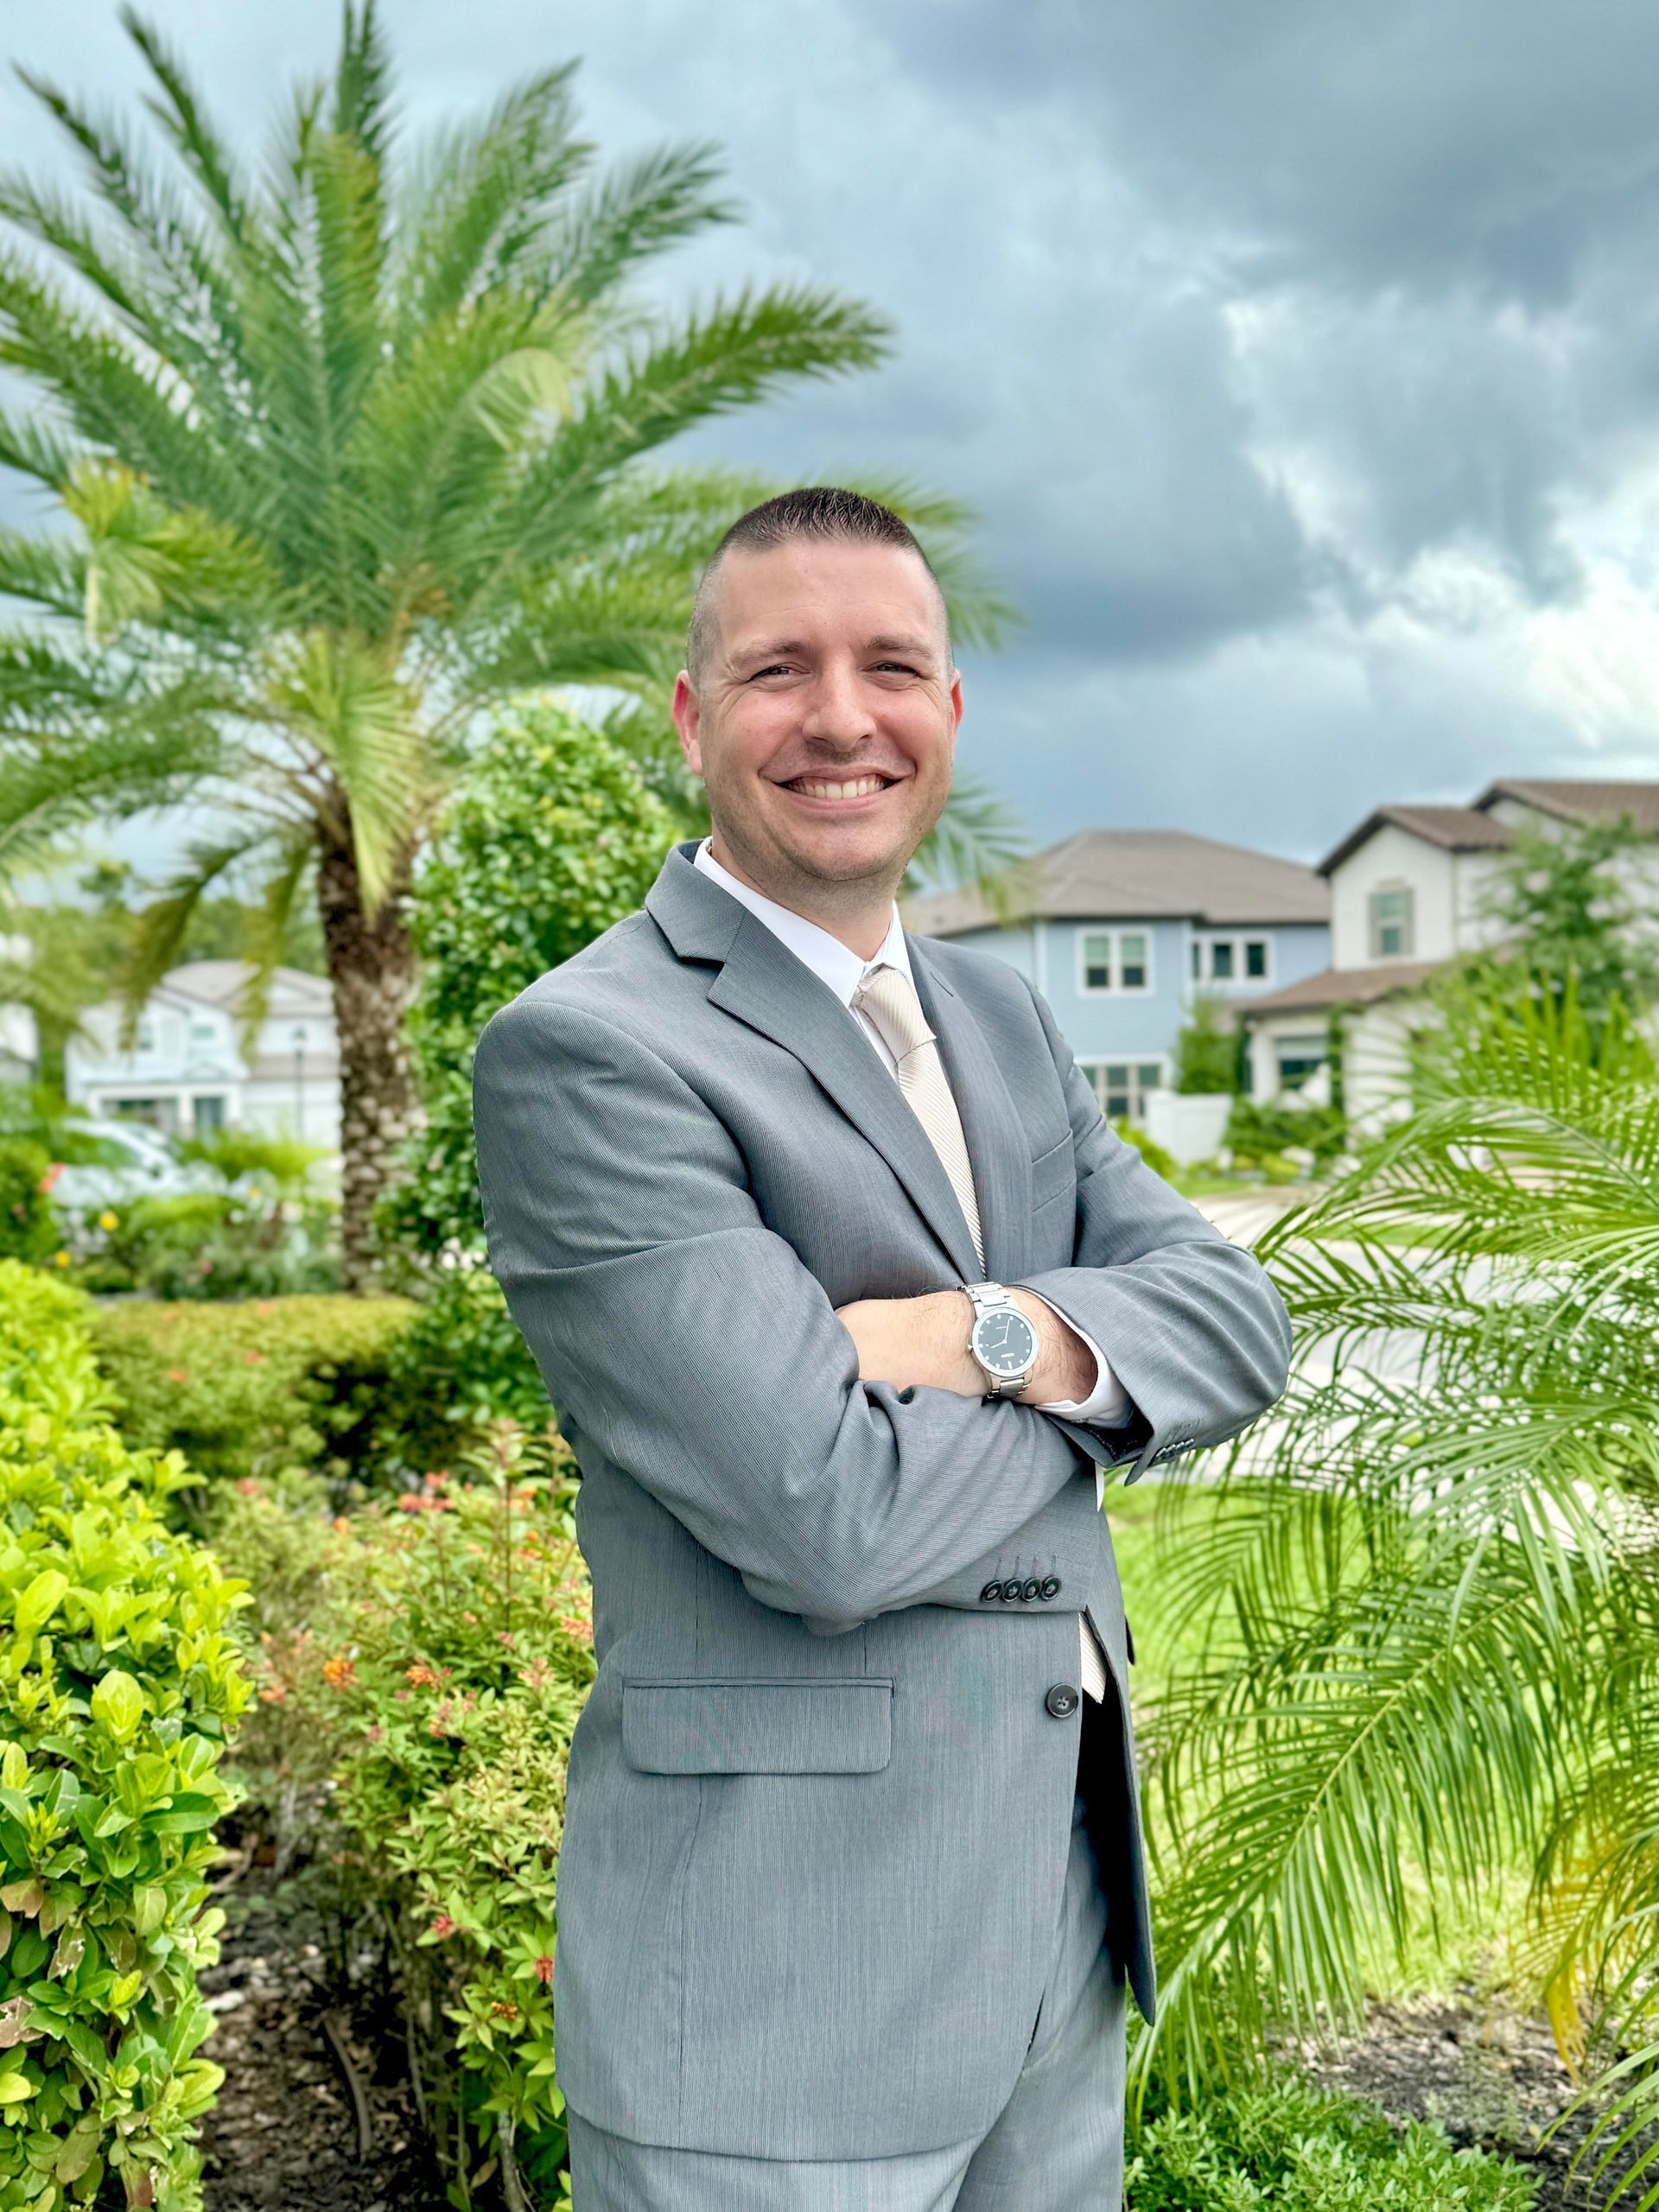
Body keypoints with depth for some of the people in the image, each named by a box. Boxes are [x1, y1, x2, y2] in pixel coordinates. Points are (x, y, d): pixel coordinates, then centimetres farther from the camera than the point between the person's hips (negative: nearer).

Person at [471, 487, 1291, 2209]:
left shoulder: (998, 1016, 10)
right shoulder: (581, 1052, -16)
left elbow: (1232, 1321, 1)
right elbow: (834, 1519, -24)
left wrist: (1011, 1337, -18)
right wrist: (1083, 1369, -6)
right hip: (775, 1973, -7)